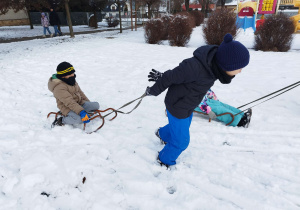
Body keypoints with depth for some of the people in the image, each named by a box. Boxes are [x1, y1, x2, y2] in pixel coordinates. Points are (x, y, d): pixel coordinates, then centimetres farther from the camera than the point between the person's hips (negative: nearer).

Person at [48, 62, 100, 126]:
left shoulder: (71, 81, 7)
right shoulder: (59, 88, -22)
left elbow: (79, 92, 19)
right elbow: (69, 102, -30)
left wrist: (88, 102, 18)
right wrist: (81, 112, -38)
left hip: (79, 103, 9)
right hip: (68, 108, -8)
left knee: (96, 105, -2)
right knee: (79, 119, -35)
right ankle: (62, 120, -10)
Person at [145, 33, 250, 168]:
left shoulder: (214, 64, -10)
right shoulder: (196, 67, -38)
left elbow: (180, 72, -1)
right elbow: (171, 77, -25)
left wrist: (162, 76, 8)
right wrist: (153, 91, -10)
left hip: (187, 106, 8)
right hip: (178, 108, -8)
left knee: (184, 125, 33)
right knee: (181, 141, 9)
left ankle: (163, 134, 63)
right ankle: (165, 161, 39)